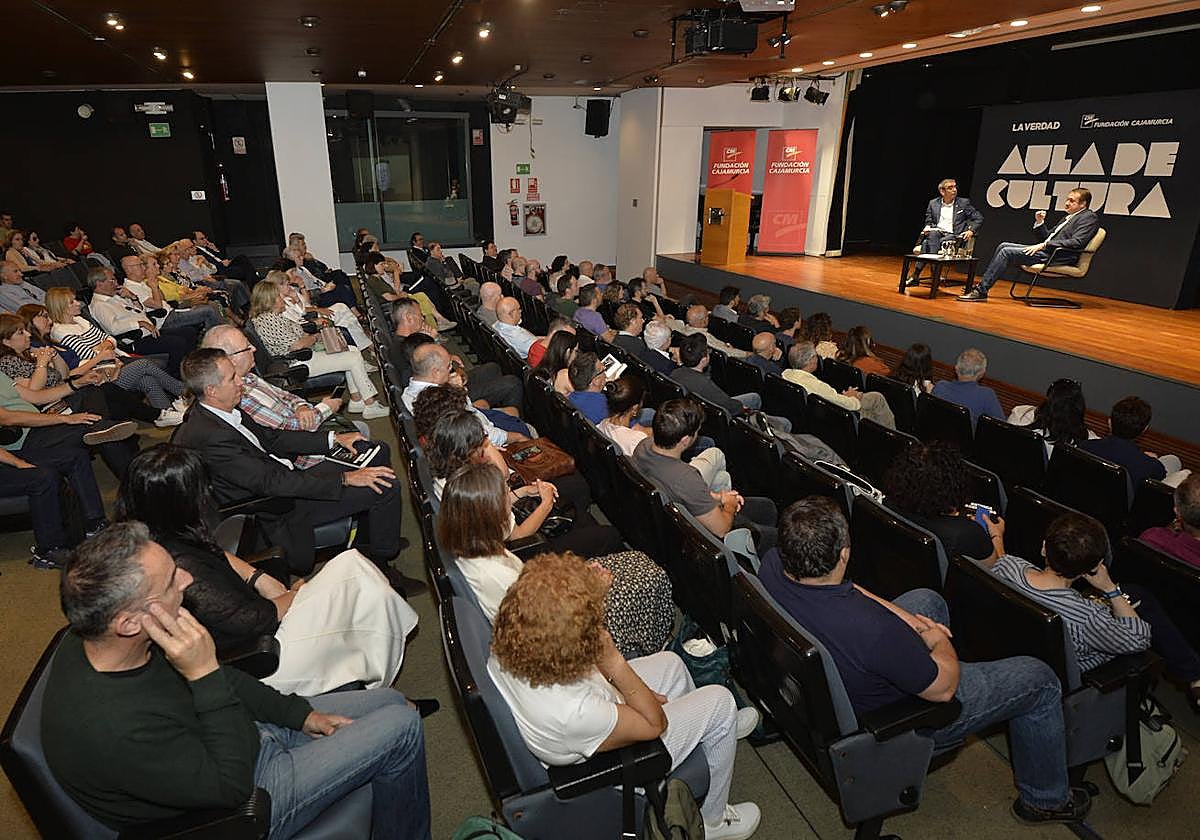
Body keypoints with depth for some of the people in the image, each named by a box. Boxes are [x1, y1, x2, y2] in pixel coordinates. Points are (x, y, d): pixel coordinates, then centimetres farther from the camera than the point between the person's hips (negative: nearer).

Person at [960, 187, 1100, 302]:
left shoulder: (1090, 218, -3)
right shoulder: (1070, 217, 26)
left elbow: (1076, 242, -18)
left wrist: (1044, 245, -20)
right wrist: (1040, 222, 9)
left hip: (1058, 257, -10)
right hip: (1047, 251, 10)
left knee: (1007, 251, -20)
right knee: (1003, 246, 1)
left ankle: (981, 291, -21)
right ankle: (981, 285, -5)